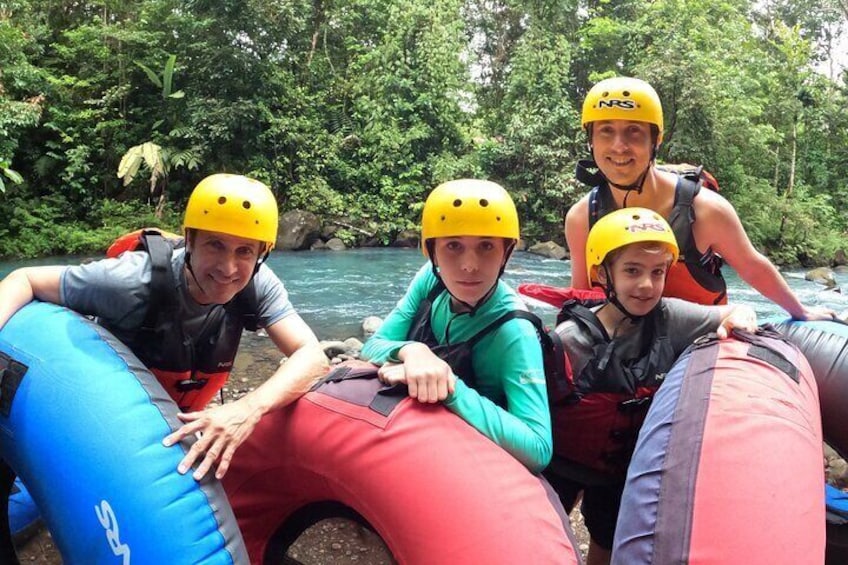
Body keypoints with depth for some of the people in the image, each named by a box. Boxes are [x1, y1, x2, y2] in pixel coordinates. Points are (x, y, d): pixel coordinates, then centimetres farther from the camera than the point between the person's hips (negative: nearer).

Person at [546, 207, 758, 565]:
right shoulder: (570, 339, -23)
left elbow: (734, 315, -6)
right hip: (564, 463, -3)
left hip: (625, 467, 4)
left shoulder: (669, 318, -14)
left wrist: (739, 318, -26)